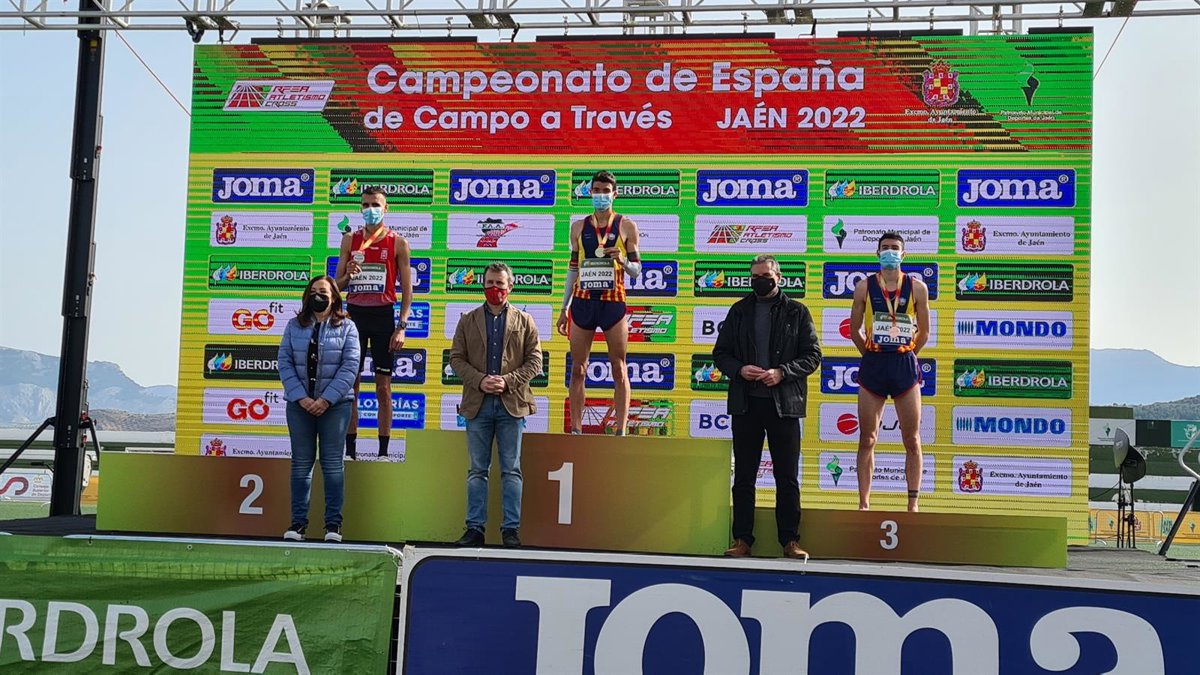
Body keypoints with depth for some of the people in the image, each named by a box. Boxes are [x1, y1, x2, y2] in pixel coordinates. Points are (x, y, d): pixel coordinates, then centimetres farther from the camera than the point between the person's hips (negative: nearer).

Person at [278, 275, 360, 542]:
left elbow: (350, 366, -5)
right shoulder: (295, 325, 9)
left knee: (332, 463, 0)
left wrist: (327, 399, -14)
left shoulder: (346, 327, 4)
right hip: (300, 403, 2)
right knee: (301, 463, 4)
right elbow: (285, 362, 1)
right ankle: (298, 522, 8)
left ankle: (333, 524, 3)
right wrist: (300, 397, -11)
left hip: (335, 403, -2)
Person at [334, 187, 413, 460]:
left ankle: (383, 451, 5)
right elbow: (337, 285, 10)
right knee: (350, 383, 1)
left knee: (383, 386, 0)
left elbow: (406, 288, 0)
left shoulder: (398, 243, 1)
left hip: (383, 315, -2)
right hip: (354, 314, 2)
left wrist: (401, 327, -8)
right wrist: (348, 275, -14)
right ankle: (349, 449, 7)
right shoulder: (350, 240, 7)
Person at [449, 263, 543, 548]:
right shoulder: (468, 320, 10)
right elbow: (456, 358, 5)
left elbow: (534, 361, 2)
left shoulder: (524, 321, 7)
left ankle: (511, 528, 6)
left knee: (511, 470, 2)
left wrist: (508, 381, -12)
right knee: (477, 470, 5)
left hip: (511, 404, -1)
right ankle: (474, 528, 9)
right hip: (477, 404, 1)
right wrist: (480, 380, -11)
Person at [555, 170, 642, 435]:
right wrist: (564, 308, 11)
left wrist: (621, 260, -16)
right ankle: (575, 429, 5)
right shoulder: (579, 227, 12)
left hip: (613, 301, -2)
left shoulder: (626, 227, 5)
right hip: (582, 301, 2)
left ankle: (621, 430, -1)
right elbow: (573, 269, 15)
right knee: (578, 368, 2)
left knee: (619, 368, -1)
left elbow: (636, 270, 6)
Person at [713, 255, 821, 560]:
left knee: (787, 477, 1)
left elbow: (813, 355, 2)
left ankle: (790, 540, 8)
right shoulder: (738, 311, 12)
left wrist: (782, 372, -13)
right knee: (743, 476, 4)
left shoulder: (797, 312, 6)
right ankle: (742, 540, 9)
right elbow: (720, 353, 11)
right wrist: (739, 370, -9)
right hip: (746, 403, 2)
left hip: (784, 403, -2)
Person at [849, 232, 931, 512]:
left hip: (905, 365, 0)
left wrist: (904, 357, 9)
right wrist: (872, 356, 10)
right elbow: (854, 329, 8)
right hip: (872, 364, 0)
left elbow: (924, 332, 7)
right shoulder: (865, 287, 3)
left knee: (912, 441, 2)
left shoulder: (917, 287, 2)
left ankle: (912, 504, 9)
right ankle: (864, 503, 8)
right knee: (867, 440, 3)